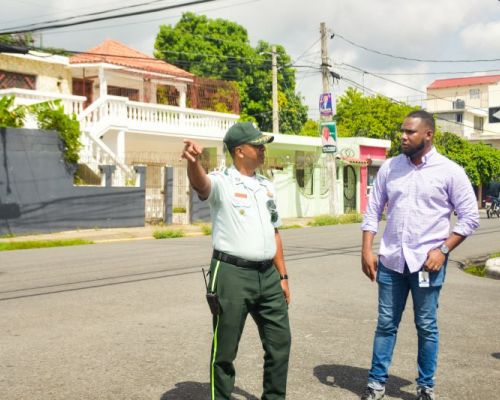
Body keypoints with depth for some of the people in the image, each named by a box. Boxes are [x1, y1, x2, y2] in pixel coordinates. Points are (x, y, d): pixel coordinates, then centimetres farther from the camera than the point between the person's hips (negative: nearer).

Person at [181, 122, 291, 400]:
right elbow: (200, 183, -32)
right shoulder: (222, 182, -8)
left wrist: (282, 276, 16)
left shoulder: (267, 186, 13)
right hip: (232, 274, -7)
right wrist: (194, 162, -55)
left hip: (267, 274, 7)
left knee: (280, 341, 14)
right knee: (225, 349, 3)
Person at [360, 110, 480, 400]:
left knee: (426, 326, 8)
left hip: (426, 261, -3)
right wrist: (367, 250, 1)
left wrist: (443, 249, -12)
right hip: (391, 260, 3)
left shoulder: (450, 172, -6)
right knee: (386, 324, 10)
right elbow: (373, 211, 8)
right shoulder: (389, 168, 4)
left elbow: (470, 217, -3)